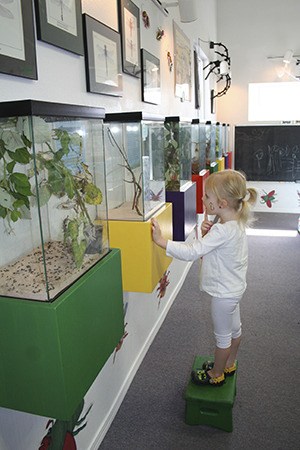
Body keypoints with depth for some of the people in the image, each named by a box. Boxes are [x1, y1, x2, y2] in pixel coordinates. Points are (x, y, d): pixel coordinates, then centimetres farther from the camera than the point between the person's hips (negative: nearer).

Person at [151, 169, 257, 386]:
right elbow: (208, 249, 3)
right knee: (234, 328, 26)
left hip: (224, 291, -9)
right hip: (233, 287, 10)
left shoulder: (223, 231, -33)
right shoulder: (236, 223, -3)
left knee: (222, 335, 12)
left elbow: (192, 252, -38)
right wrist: (207, 232, -16)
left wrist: (161, 240, -35)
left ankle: (216, 375, 34)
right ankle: (229, 364, 48)